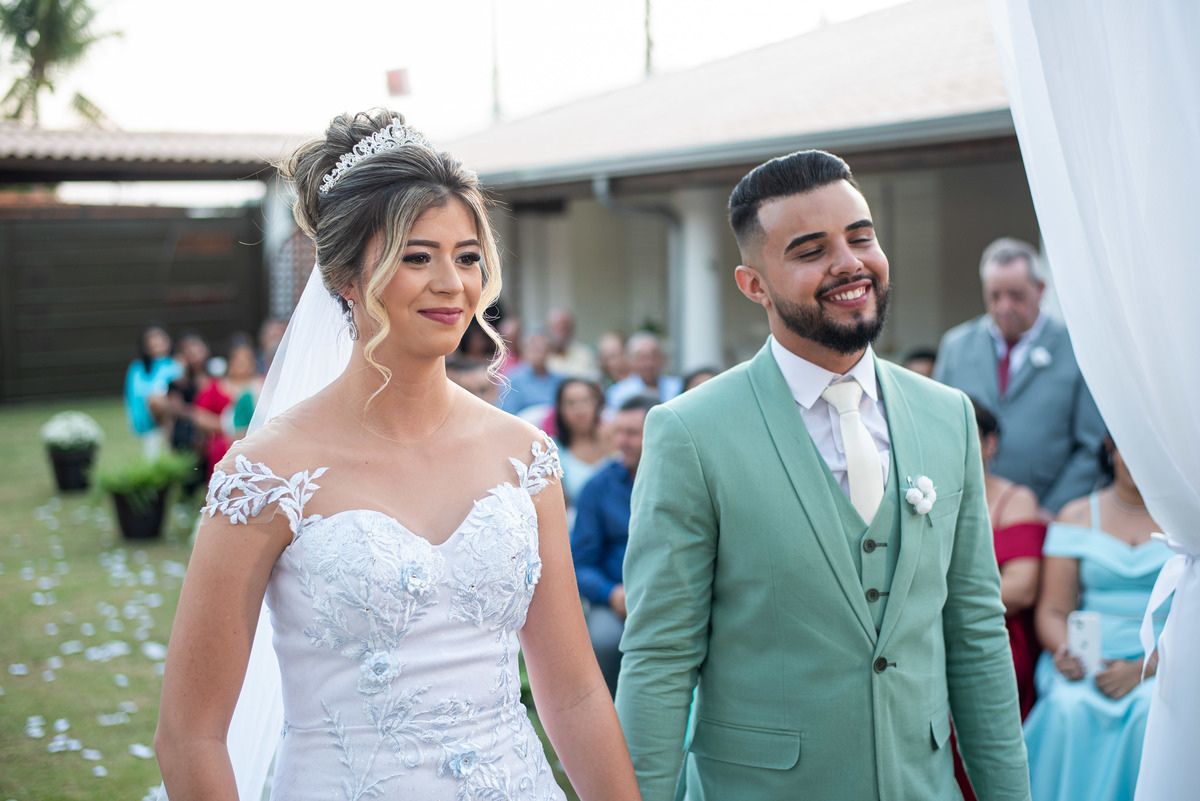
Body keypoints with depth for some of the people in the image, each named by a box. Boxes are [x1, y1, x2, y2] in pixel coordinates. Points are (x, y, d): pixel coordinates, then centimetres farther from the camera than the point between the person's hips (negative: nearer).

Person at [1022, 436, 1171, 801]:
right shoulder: (1076, 517, 12)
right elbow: (1053, 610, 8)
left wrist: (1143, 668, -17)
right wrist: (1064, 652, -15)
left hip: (1165, 662, -1)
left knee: (1153, 709, -33)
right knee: (1069, 706, -30)